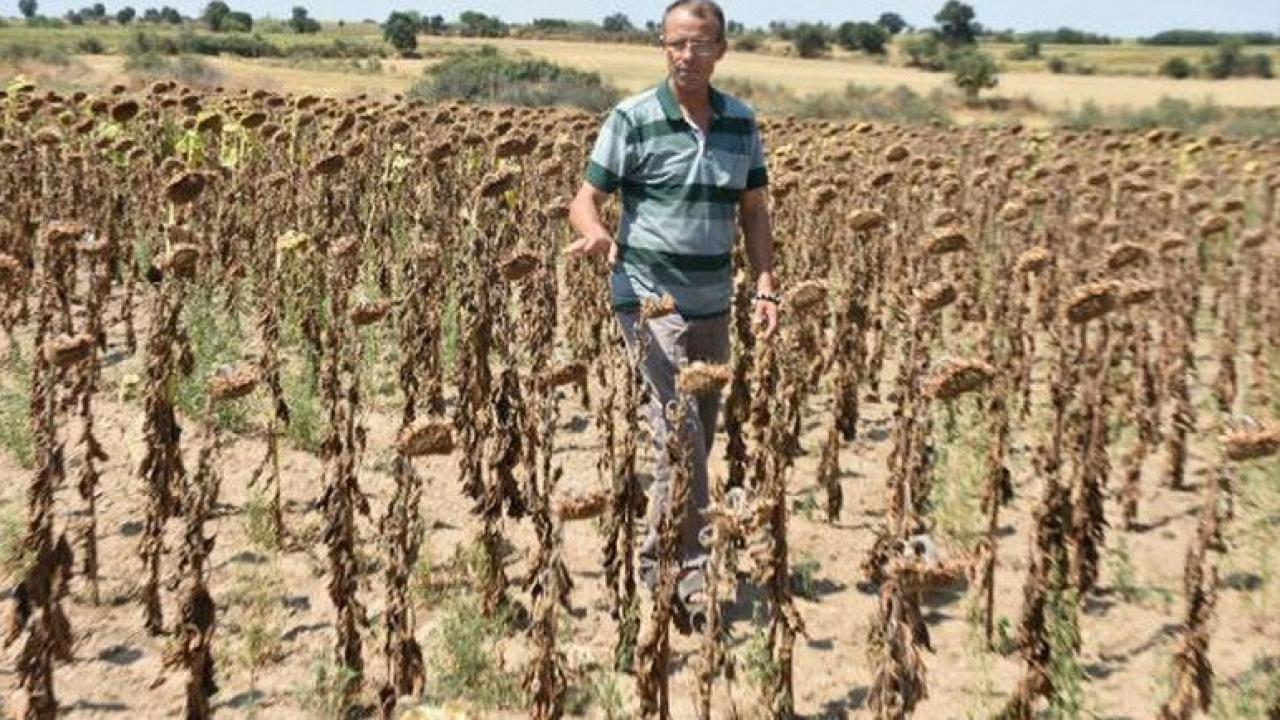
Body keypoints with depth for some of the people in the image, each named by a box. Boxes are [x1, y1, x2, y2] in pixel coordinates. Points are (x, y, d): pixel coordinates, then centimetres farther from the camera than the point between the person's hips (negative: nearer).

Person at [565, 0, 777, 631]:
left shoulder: (741, 123, 8)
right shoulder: (632, 119, -6)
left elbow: (754, 211, 13)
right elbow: (585, 200, -6)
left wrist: (766, 284, 0)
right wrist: (596, 234, -29)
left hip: (714, 306, 6)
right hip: (650, 299, -6)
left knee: (702, 437, 12)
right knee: (680, 436, -15)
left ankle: (656, 567, 29)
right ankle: (687, 576, -4)